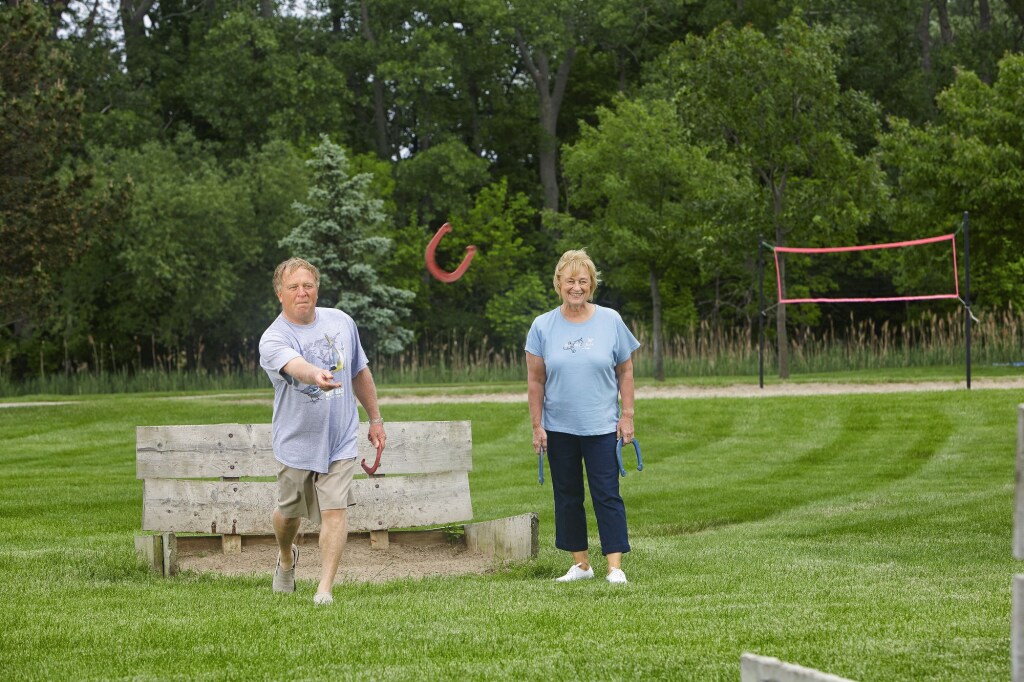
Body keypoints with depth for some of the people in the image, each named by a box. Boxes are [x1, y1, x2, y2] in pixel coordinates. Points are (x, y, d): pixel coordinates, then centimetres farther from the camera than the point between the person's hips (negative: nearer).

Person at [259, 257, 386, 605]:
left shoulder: (341, 322, 0)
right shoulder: (273, 340, -16)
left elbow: (360, 372, 14)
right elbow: (295, 365, -41)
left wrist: (375, 419, 16)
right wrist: (316, 376, -62)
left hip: (340, 439, 1)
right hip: (296, 442, -1)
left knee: (334, 509, -11)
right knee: (289, 512, 15)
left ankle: (325, 587, -10)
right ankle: (286, 558, 47)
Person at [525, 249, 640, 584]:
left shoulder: (610, 321, 0)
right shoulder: (543, 326, 1)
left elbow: (625, 372, 5)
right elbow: (535, 380, 3)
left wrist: (627, 415, -1)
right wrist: (537, 426, -1)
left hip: (601, 427, -2)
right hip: (559, 428, 2)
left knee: (607, 495, -6)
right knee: (567, 496, 8)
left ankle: (615, 567, -7)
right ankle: (581, 563, 18)